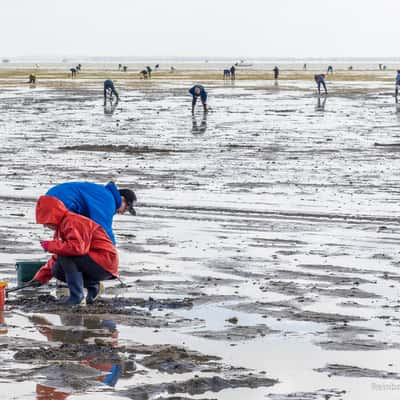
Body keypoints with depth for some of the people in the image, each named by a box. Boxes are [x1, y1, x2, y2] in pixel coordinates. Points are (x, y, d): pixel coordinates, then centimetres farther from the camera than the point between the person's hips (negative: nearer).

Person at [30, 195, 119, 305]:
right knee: (57, 270, 4)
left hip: (105, 264, -10)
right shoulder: (62, 226, 15)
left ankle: (76, 295, -21)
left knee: (65, 257, -24)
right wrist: (41, 277, 14)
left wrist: (51, 246, -20)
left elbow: (77, 247, -33)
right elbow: (57, 258, 19)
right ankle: (92, 285, 7)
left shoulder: (72, 222, -17)